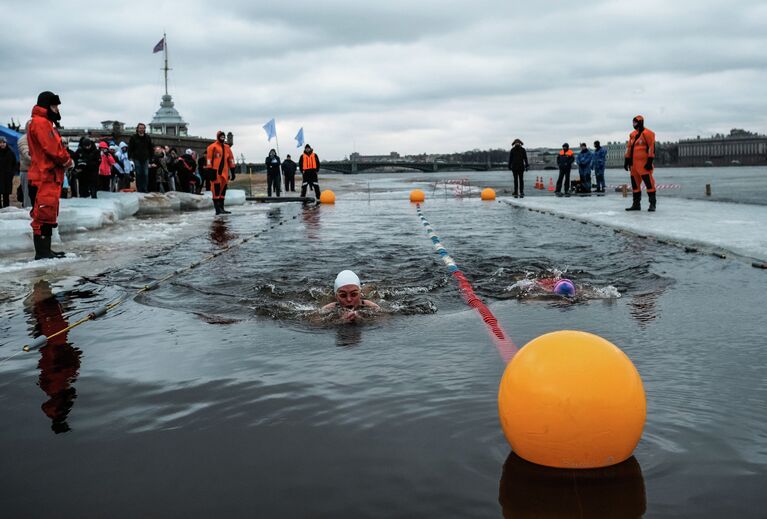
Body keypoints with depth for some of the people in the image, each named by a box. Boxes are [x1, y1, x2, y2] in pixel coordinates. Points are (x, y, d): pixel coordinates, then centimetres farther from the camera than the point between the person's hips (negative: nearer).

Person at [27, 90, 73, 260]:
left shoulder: (46, 122, 21)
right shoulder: (40, 122, -12)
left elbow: (56, 146, 19)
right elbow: (52, 148, -20)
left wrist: (65, 160, 3)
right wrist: (67, 161, -6)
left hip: (51, 174, 11)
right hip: (46, 175, -11)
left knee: (49, 213, 13)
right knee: (44, 213, -10)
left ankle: (45, 250, 18)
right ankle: (41, 251, -9)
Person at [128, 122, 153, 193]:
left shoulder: (148, 138, 9)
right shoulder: (133, 137, 2)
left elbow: (151, 148, 15)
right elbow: (130, 148, 2)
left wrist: (151, 157, 8)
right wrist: (130, 157, -6)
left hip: (145, 159, 2)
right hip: (137, 159, -2)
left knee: (146, 174, -2)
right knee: (138, 174, 1)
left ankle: (145, 189, 2)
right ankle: (139, 189, 7)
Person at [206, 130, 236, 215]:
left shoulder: (227, 147, 16)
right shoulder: (213, 147, -4)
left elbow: (230, 159, 19)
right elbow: (209, 159, -8)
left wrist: (232, 171, 15)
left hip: (224, 172, 7)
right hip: (216, 172, -7)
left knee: (223, 190, 11)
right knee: (216, 190, -6)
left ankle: (221, 208, 18)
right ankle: (217, 209, -5)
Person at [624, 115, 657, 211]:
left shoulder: (647, 133, -8)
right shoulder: (633, 135, 16)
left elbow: (651, 147, -13)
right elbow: (628, 148, 21)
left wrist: (650, 161, -18)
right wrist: (626, 160, 17)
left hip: (644, 163, -8)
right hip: (634, 163, 8)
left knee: (649, 182, -9)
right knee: (635, 183, 10)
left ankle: (652, 204, -7)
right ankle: (636, 204, 18)